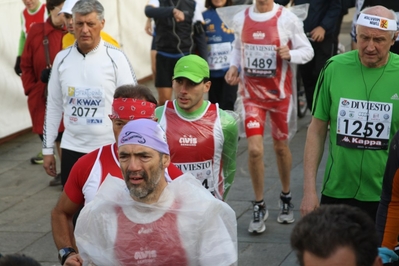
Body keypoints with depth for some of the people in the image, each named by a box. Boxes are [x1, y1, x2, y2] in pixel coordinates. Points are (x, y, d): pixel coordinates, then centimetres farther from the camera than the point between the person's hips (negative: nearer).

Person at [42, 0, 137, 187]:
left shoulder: (116, 58, -6)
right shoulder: (62, 58, 4)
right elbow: (53, 105, 11)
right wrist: (47, 149, 11)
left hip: (109, 149, -3)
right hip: (72, 149, 3)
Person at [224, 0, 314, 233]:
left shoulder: (288, 19, -10)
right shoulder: (241, 19, 1)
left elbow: (307, 51, -5)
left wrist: (290, 55, -25)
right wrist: (234, 66, -1)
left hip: (280, 93, -1)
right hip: (252, 93, 1)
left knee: (281, 146, 14)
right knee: (254, 149, -9)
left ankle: (286, 198, 37)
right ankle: (259, 206, 8)